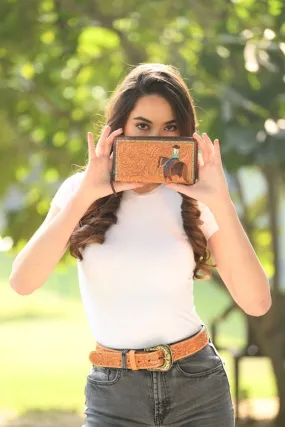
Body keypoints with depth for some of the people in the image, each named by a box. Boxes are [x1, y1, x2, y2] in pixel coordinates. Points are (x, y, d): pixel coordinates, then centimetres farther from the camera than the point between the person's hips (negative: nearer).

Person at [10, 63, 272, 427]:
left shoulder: (193, 200, 0)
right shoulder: (82, 191, 0)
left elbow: (257, 303, -10)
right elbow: (23, 282, -14)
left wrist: (221, 204, -17)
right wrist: (84, 196, -20)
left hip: (198, 383, 1)